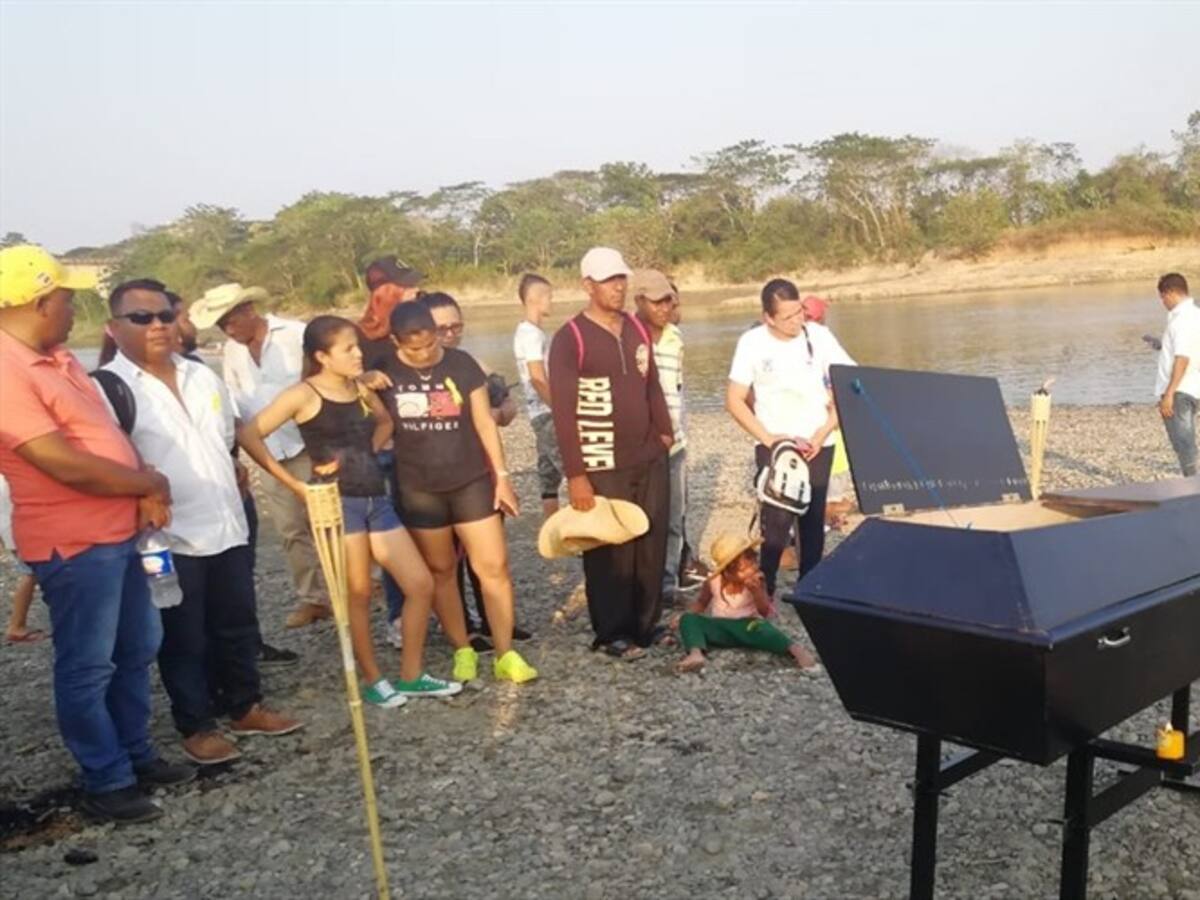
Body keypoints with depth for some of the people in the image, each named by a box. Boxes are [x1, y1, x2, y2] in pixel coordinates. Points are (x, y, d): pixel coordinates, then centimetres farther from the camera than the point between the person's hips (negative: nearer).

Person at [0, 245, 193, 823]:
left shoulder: (56, 356, 10)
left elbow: (104, 431, 15)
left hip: (119, 531, 10)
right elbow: (67, 465, -25)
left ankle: (136, 753, 35)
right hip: (74, 544, -10)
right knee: (88, 667, 5)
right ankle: (106, 783, 19)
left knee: (138, 648, 19)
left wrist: (143, 490, -2)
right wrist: (150, 484, -11)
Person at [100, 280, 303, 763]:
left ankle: (245, 707, 34)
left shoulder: (203, 377, 10)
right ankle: (196, 726, 22)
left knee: (238, 627, 17)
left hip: (227, 527, 6)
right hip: (167, 537, -6)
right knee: (184, 639, 7)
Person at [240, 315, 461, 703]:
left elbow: (385, 422, 29)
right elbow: (250, 434, -15)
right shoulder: (304, 395, -9)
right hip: (337, 504, -6)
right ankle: (373, 681, 21)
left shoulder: (361, 389, 10)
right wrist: (294, 484, -13)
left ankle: (411, 676, 18)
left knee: (421, 584, 4)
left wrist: (366, 455, 10)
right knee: (358, 595, 3)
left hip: (376, 501, 7)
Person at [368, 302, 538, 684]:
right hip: (417, 488, 0)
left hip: (472, 481, 0)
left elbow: (484, 422, 1)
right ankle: (463, 651, 23)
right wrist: (365, 383, -16)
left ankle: (505, 655, 7)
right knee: (440, 571, 10)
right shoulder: (384, 370, -5)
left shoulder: (462, 364, -4)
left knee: (494, 566, -2)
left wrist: (502, 475, 0)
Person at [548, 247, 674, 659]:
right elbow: (563, 410, -14)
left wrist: (664, 431, 11)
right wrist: (575, 474, -17)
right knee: (610, 552, 4)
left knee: (651, 545, 12)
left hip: (649, 459, 6)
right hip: (603, 466, -6)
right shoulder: (570, 338, -11)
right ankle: (612, 633, 17)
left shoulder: (637, 329, 9)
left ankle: (647, 623, 27)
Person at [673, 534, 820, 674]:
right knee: (688, 619, -25)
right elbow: (701, 603, 16)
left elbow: (765, 613, -14)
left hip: (747, 626, -2)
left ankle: (795, 649, -58)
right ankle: (695, 654, -52)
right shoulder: (713, 583, -3)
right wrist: (684, 615, -3)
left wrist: (756, 590, -30)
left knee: (762, 628, -39)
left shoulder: (755, 582, -7)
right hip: (719, 628, 2)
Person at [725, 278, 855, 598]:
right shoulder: (752, 342, -8)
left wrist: (823, 433, -8)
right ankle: (764, 590, 2)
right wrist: (768, 438, -13)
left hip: (818, 445, 2)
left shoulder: (820, 336, -5)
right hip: (774, 445, -2)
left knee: (813, 520, 5)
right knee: (777, 519, -10)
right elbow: (734, 400, -4)